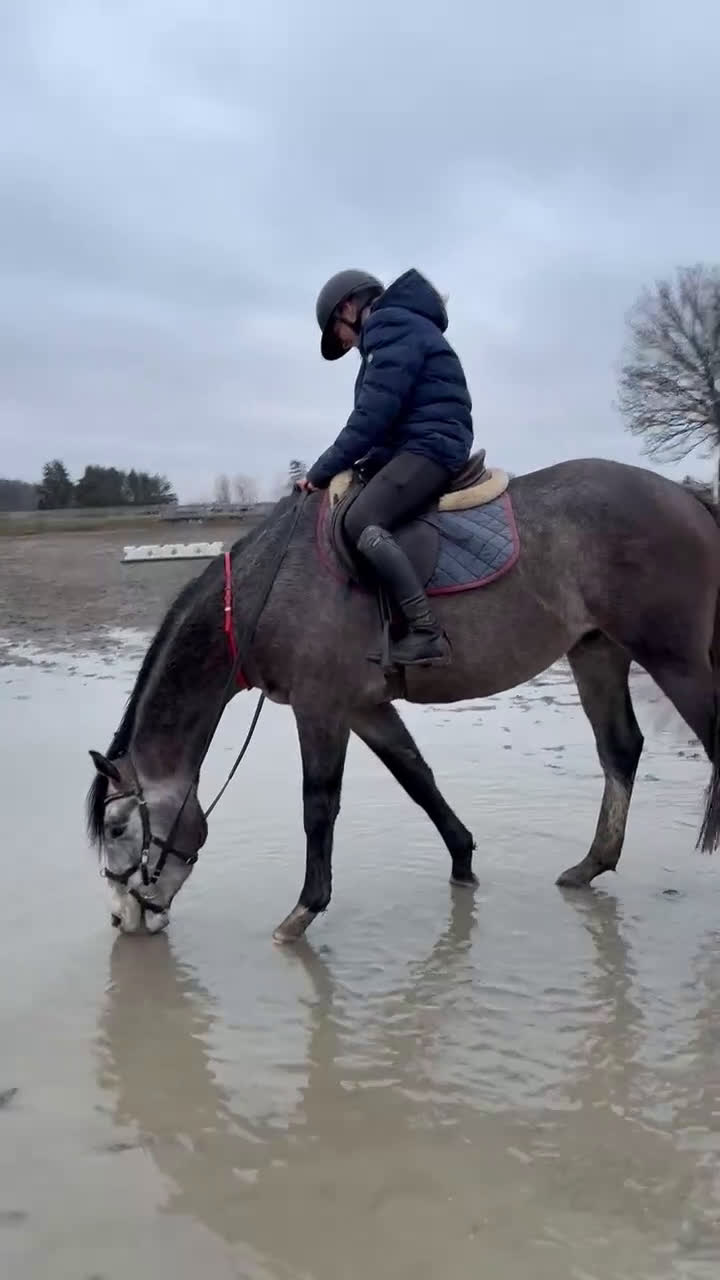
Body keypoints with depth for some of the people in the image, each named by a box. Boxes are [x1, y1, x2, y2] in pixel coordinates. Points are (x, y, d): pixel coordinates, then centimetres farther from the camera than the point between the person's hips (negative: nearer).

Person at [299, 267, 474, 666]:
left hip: (429, 446, -11)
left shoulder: (390, 326, -7)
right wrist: (349, 463, 10)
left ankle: (427, 634, -32)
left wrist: (322, 469, -13)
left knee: (361, 523, -27)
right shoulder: (394, 329, 26)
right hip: (414, 447, 11)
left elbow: (374, 412, -17)